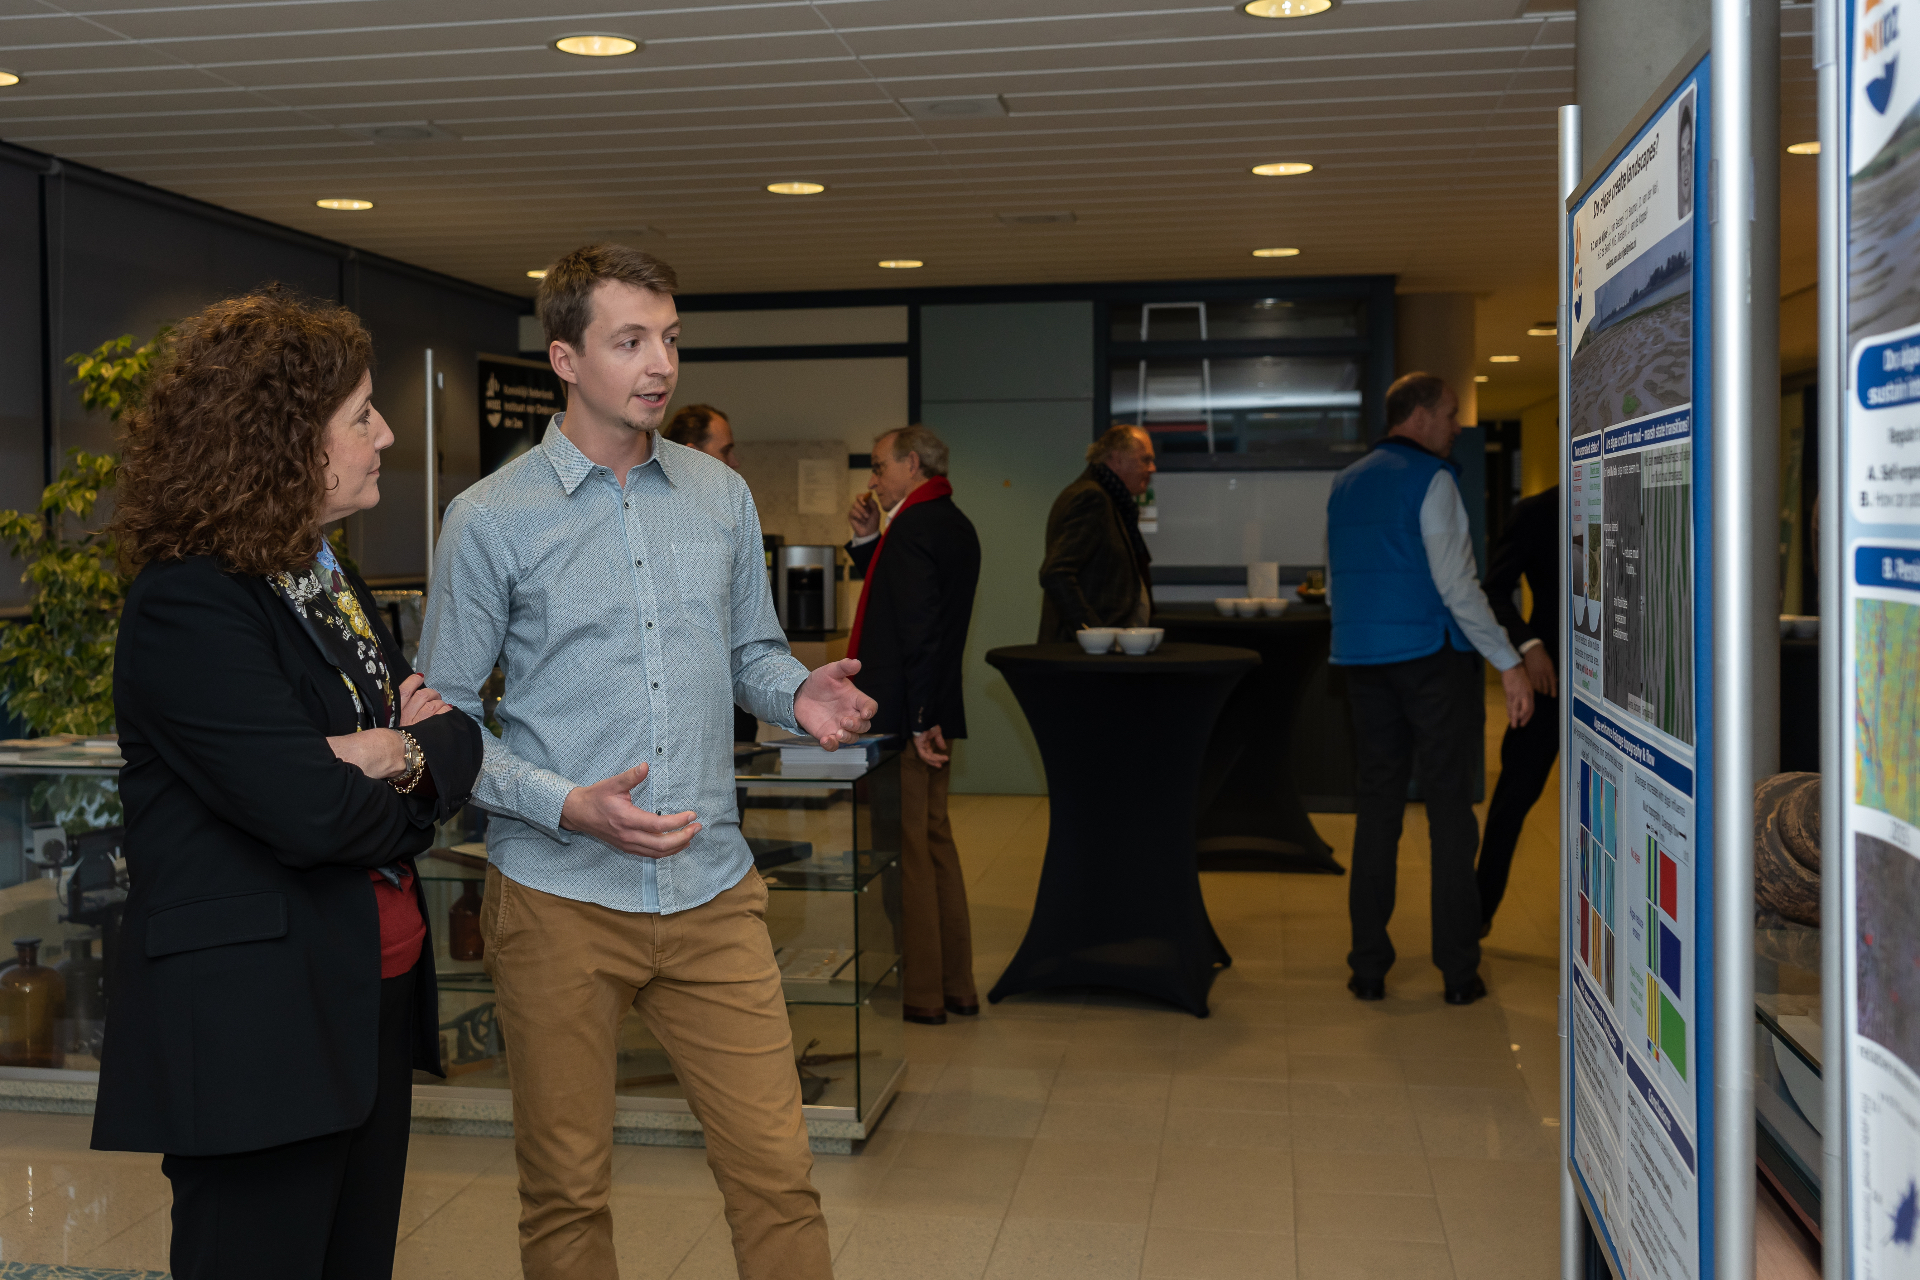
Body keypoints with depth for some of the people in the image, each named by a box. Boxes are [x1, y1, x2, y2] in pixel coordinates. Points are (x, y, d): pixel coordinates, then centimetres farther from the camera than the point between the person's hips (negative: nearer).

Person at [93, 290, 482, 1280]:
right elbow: (312, 814, -25)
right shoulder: (187, 607, -17)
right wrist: (407, 793, -4)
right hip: (254, 1030, -9)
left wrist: (412, 755, -14)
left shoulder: (333, 586, 13)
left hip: (374, 1002, 9)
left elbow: (460, 738, 9)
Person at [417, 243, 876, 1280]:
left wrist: (799, 695, -6)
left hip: (713, 892, 3)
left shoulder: (722, 496, 8)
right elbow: (447, 718, -3)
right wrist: (567, 805, -18)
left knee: (776, 1171, 2)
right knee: (567, 1192, 11)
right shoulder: (490, 520, -4)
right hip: (561, 899, -2)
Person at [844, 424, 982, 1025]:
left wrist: (918, 723, -21)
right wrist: (868, 539, 10)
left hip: (902, 717, -10)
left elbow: (917, 630, -22)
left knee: (904, 850, -2)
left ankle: (921, 994, 6)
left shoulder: (913, 527, -17)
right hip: (935, 713, 10)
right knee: (936, 842, 16)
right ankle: (957, 985, 24)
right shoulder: (954, 524, 14)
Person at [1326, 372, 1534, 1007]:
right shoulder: (1430, 479, -8)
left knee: (1376, 807, 8)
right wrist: (1509, 663, -14)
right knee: (1449, 809, 0)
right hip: (1432, 655, -6)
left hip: (1363, 661, 6)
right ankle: (1458, 971, 3)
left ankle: (1368, 966, 9)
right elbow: (1456, 585, -15)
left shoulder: (1345, 485, 14)